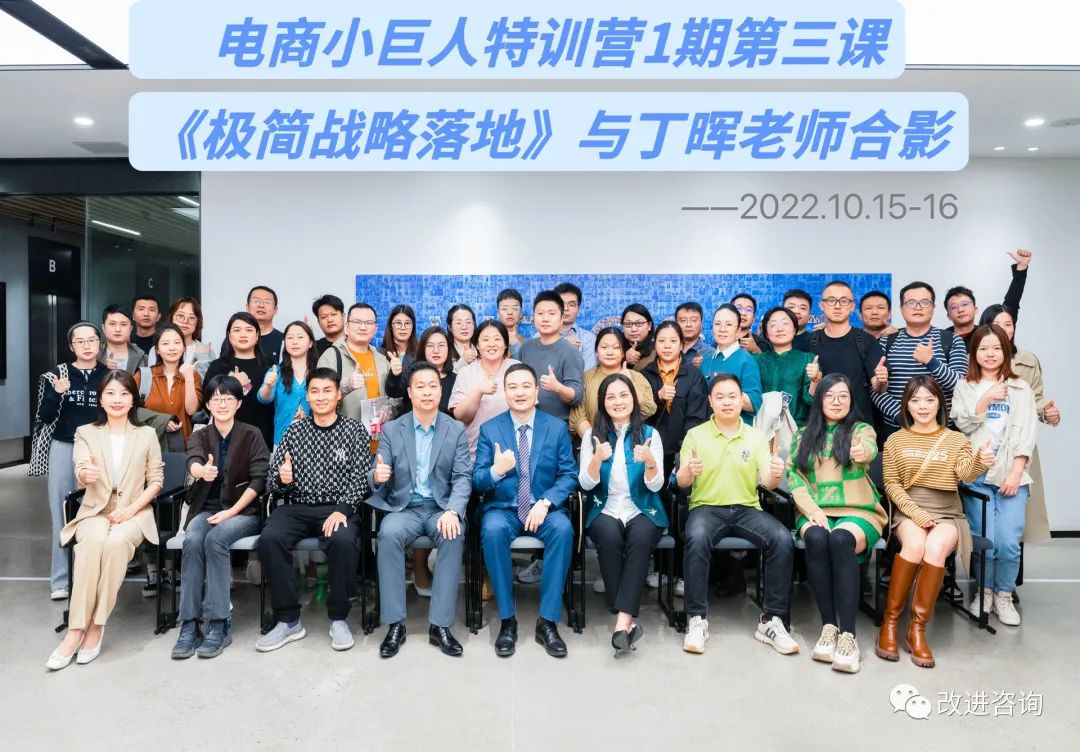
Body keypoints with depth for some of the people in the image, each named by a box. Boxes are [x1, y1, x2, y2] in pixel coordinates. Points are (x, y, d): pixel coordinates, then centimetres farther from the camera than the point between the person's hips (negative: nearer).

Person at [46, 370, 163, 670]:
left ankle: (95, 625, -23)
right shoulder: (86, 433, 7)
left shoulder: (147, 434, 7)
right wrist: (85, 474, -35)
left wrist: (131, 509, -10)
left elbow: (156, 480, 5)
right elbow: (81, 476, -9)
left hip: (135, 513, 0)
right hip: (95, 511, 1)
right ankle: (76, 629, -27)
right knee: (93, 541, -34)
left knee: (116, 542, -34)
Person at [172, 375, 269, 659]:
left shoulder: (252, 435, 1)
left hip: (244, 510, -2)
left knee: (215, 539, -31)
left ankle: (219, 623, -25)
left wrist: (231, 511, -17)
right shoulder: (200, 436, 8)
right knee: (192, 541, -29)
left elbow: (259, 479, -7)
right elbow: (193, 462, -16)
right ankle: (189, 624, -23)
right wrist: (203, 471, -41)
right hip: (206, 509, 2)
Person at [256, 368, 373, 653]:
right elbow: (272, 482, 10)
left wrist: (343, 510, -19)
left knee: (344, 540, -33)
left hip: (338, 507, -2)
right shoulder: (294, 431, 12)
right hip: (297, 507, 3)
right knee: (269, 538, -27)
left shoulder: (354, 430, 5)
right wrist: (282, 480, -14)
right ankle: (289, 620, -13)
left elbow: (361, 478, -3)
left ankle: (338, 618, -12)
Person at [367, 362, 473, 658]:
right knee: (389, 533, -32)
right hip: (404, 507, 1)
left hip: (442, 507, 0)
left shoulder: (457, 429, 5)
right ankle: (395, 624, -21)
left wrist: (453, 511, -23)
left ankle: (440, 625, -22)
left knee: (454, 535, -32)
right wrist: (377, 476, -25)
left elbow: (463, 477, -3)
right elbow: (378, 480, 2)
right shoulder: (391, 430, 6)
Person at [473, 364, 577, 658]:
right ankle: (507, 620, -18)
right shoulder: (489, 429, 3)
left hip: (544, 508, 0)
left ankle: (548, 622, -20)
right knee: (493, 530, -33)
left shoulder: (557, 427, 4)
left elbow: (569, 475, 0)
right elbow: (477, 482, -2)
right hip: (503, 508, 0)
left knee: (563, 528, -32)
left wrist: (545, 503, -17)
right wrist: (496, 471, -25)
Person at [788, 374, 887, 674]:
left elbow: (869, 448, -16)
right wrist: (812, 509, -12)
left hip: (857, 511, -1)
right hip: (815, 512, 2)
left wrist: (862, 452, -42)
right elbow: (793, 475, 6)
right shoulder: (803, 436, 16)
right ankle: (829, 626, -26)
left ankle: (848, 634, -34)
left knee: (841, 539, -36)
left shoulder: (861, 429, 10)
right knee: (816, 538, -34)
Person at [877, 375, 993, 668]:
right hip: (908, 511, 0)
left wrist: (980, 461, -34)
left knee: (936, 548, -33)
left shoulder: (957, 440, 11)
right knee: (914, 545, -34)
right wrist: (915, 512, -13)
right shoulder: (895, 440, 10)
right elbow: (891, 484, 3)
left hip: (947, 514, 1)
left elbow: (966, 474, -10)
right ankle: (890, 621, -21)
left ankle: (917, 630, -22)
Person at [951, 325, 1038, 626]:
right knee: (985, 539, -9)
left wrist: (1015, 472, -8)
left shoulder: (1021, 389, 10)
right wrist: (985, 400, -13)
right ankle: (984, 591, 15)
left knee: (1009, 541, -12)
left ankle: (1004, 595, 11)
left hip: (1011, 474, 0)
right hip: (976, 474, 0)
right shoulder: (965, 387, 11)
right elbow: (962, 426, -1)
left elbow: (1026, 434, 2)